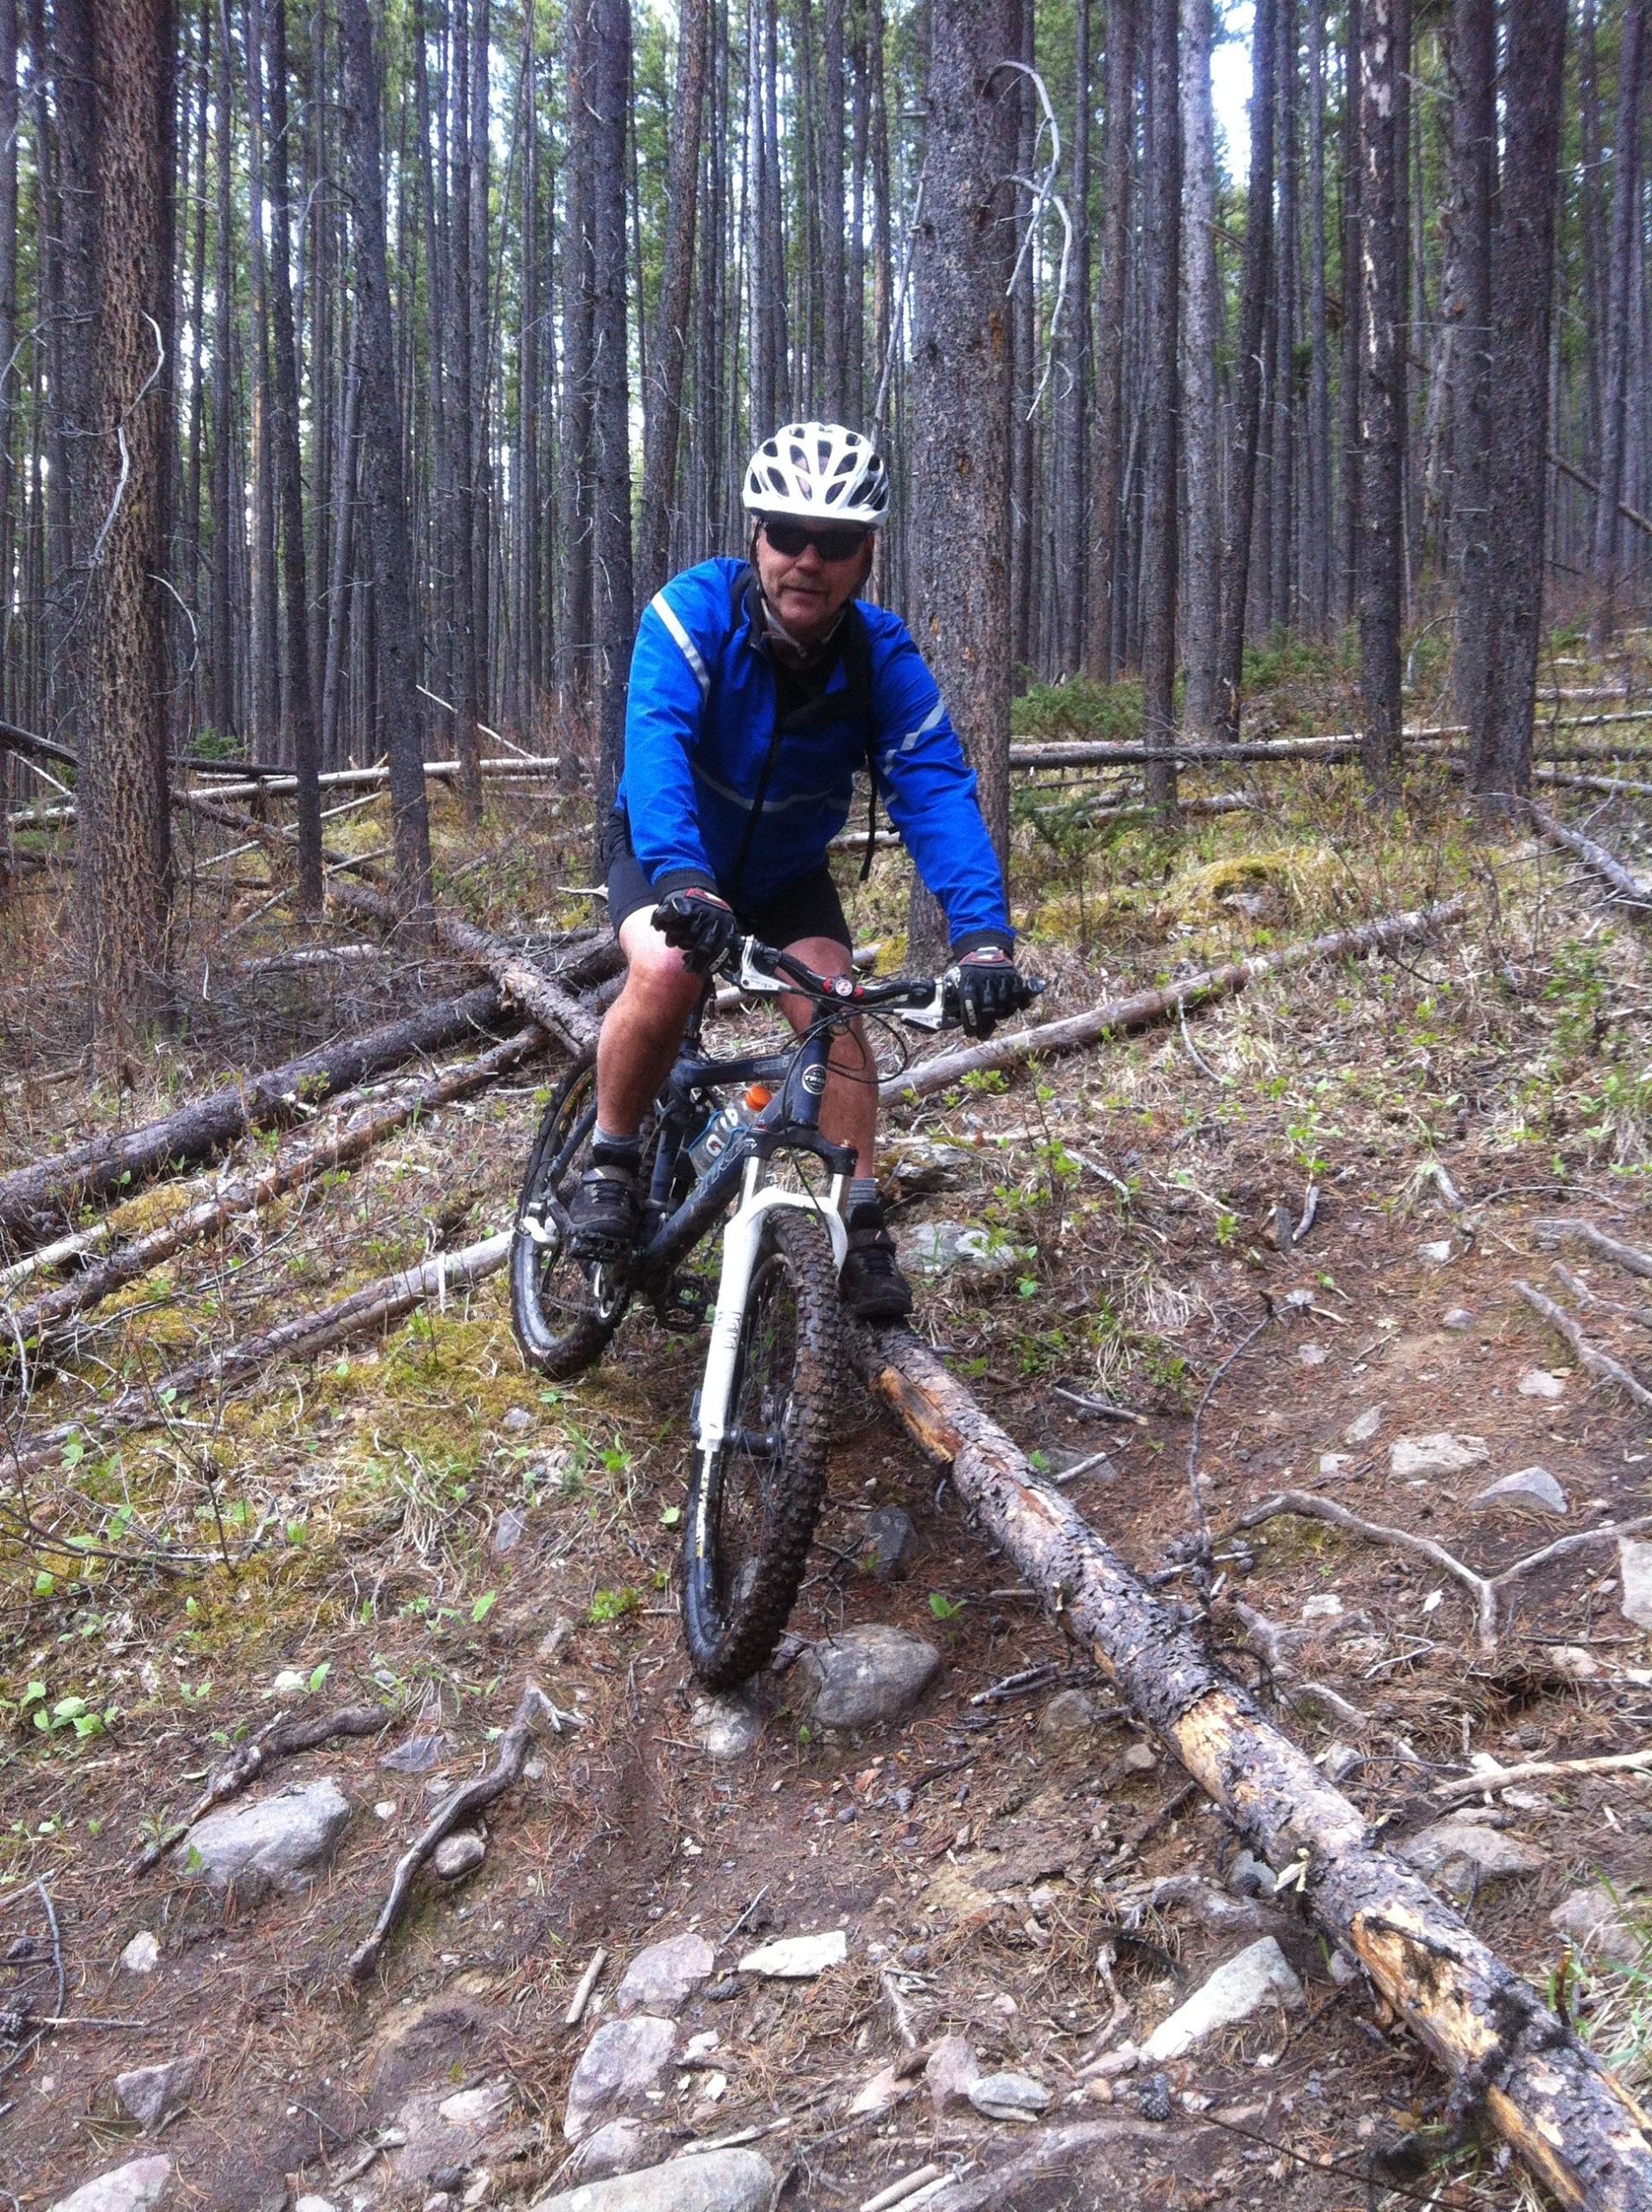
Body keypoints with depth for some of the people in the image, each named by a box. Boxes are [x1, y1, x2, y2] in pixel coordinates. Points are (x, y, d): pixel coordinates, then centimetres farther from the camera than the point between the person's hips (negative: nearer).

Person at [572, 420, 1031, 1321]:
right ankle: (609, 1164, -8)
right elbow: (655, 748, -44)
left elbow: (935, 791, -32)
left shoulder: (883, 658, -22)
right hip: (664, 853, -2)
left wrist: (982, 934, -49)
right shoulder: (695, 611, -29)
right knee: (667, 968, -30)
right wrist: (682, 882, -62)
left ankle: (861, 1227, -7)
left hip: (787, 871, 2)